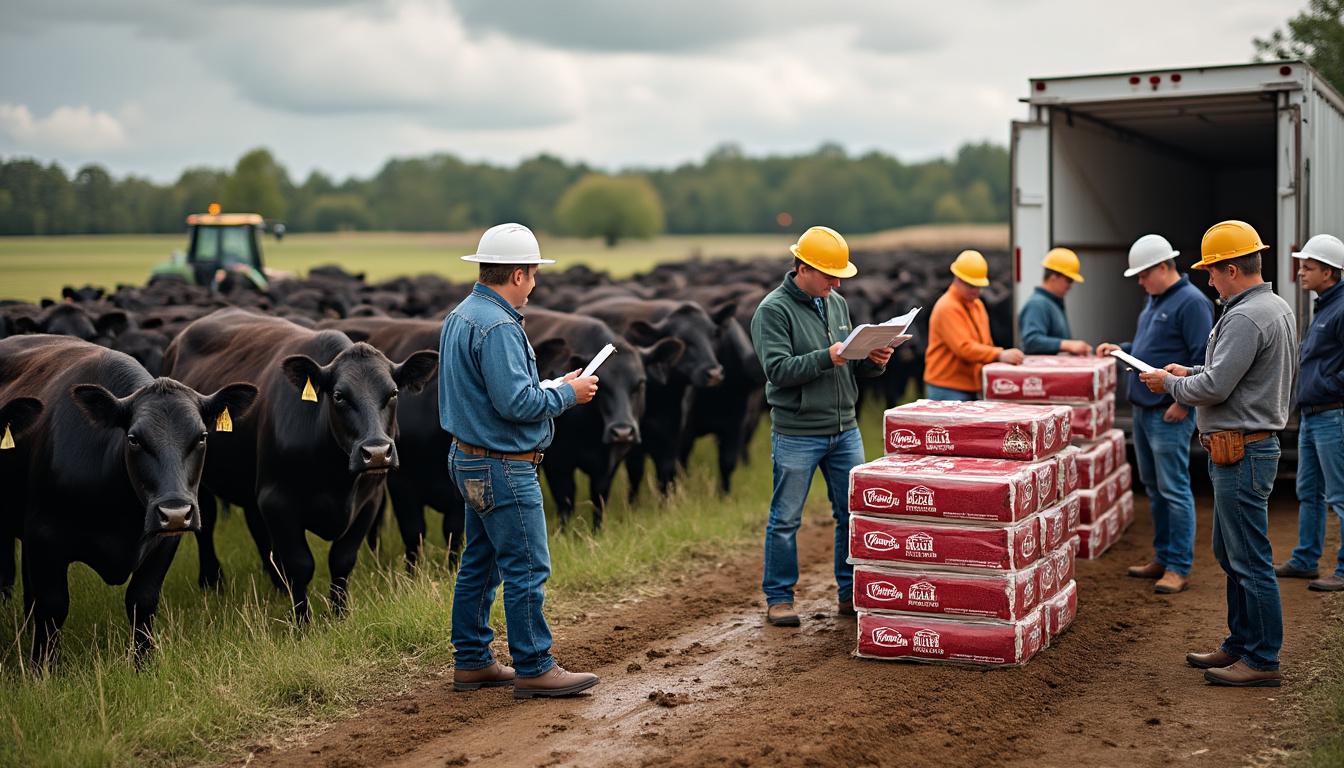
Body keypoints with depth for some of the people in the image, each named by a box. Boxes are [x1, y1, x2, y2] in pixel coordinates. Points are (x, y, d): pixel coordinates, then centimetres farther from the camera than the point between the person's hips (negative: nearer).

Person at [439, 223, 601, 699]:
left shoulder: (460, 317, 12)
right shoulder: (497, 326, -20)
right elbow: (516, 401, -26)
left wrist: (549, 390, 15)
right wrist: (567, 394, -11)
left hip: (470, 460, 11)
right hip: (503, 468, -11)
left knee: (479, 564, 15)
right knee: (526, 569, -3)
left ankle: (471, 662, 23)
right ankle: (535, 669, 3)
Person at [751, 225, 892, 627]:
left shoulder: (837, 304, 12)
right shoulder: (773, 310, -9)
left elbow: (850, 364, 16)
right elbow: (777, 369, -19)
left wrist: (872, 360, -5)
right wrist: (826, 358, -27)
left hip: (845, 431, 6)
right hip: (796, 435, -6)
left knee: (854, 514, 10)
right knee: (786, 519, 3)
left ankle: (851, 593, 22)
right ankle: (778, 598, 14)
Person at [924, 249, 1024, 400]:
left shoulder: (977, 305, 17)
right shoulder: (947, 308, -14)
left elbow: (984, 343, 23)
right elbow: (963, 347, -25)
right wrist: (1000, 355, -31)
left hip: (972, 389, 9)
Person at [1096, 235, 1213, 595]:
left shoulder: (1191, 302, -14)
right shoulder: (1154, 300, 16)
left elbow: (1203, 359, -18)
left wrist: (1184, 402, -20)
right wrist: (1121, 349, 14)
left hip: (1170, 414, -10)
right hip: (1142, 408, 10)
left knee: (1174, 490, -6)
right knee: (1153, 487, 15)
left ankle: (1178, 568, -1)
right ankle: (1163, 558, 25)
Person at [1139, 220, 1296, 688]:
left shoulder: (1246, 318, -20)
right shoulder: (1277, 308, 14)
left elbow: (1214, 388, -22)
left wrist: (1170, 384, -6)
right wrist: (1191, 372, 16)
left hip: (1242, 452, -11)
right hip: (1254, 445, 11)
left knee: (1250, 560, -4)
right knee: (1230, 555, 19)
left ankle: (1263, 660, 3)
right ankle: (1241, 644, 28)